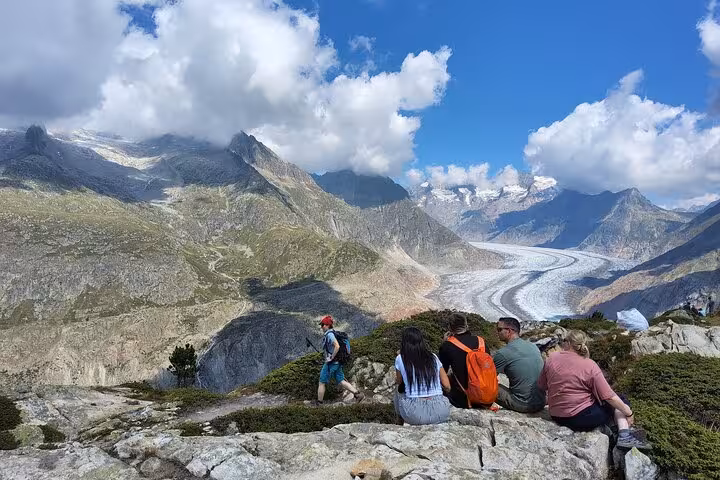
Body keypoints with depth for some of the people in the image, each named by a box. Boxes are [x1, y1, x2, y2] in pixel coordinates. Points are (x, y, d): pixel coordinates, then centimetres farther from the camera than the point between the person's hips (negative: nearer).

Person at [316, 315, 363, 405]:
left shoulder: (329, 334, -17)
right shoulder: (332, 333, 12)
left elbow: (337, 346, -30)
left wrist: (331, 357, -21)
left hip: (331, 363, -9)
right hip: (337, 363, 9)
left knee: (321, 383, 4)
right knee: (341, 381, 11)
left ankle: (319, 403, 13)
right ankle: (358, 393, 3)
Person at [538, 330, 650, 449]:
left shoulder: (551, 359, -3)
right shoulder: (590, 366, -14)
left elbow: (541, 386, 5)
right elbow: (609, 396, -11)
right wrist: (628, 412, 5)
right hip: (581, 418, -5)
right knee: (619, 401, 18)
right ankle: (624, 436, 3)